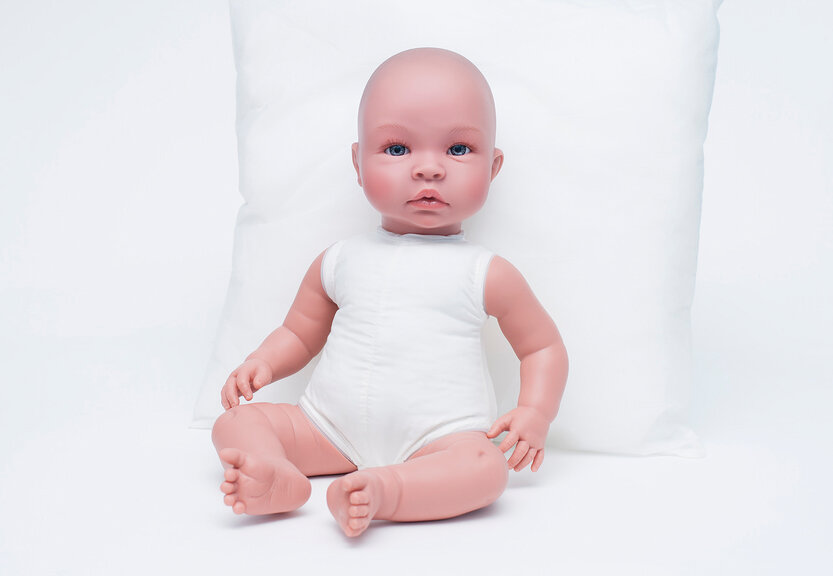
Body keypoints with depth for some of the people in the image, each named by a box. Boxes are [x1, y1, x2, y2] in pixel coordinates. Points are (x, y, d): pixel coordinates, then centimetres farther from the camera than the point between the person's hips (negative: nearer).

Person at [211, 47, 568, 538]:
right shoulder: (339, 262, 9)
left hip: (437, 439, -3)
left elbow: (544, 346, 8)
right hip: (331, 431, 4)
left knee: (485, 467, -32)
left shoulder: (487, 274, 1)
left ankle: (382, 491, -46)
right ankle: (278, 478, -36)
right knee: (237, 422, -10)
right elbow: (299, 333, 19)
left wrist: (535, 413, -8)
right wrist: (261, 364, -1)